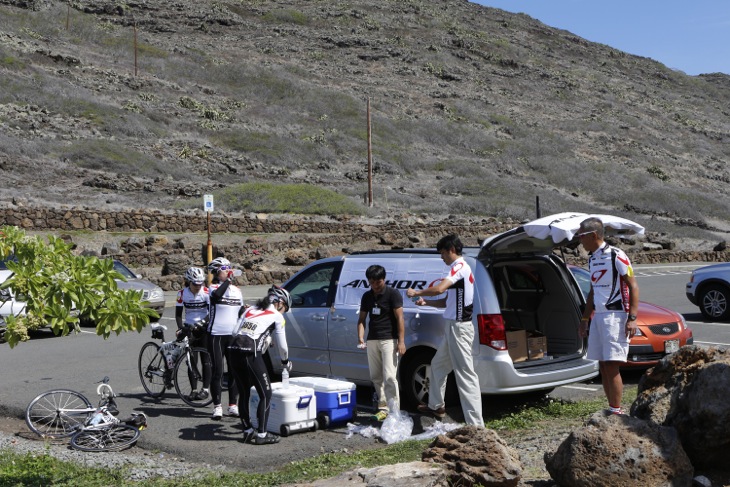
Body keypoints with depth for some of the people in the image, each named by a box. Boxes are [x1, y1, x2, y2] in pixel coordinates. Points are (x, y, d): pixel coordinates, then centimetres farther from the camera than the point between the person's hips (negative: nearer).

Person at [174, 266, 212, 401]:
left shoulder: (206, 292, -11)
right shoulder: (182, 293, -5)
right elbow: (178, 313, -2)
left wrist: (202, 322, -30)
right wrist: (181, 328, -17)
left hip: (204, 328, -2)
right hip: (189, 328, 2)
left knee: (206, 359, -4)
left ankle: (206, 388, 3)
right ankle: (194, 389, 7)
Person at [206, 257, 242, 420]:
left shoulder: (237, 290, 14)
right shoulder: (214, 287, -3)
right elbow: (217, 295, -28)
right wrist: (228, 280, -25)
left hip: (234, 335, 5)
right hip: (216, 335, -5)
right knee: (218, 371, -3)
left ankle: (233, 405, 14)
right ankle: (217, 406, 5)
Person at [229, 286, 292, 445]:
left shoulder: (250, 309, 24)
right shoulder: (277, 316, 9)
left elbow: (235, 332, 14)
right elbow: (282, 345, 11)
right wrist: (285, 362, 29)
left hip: (234, 350, 6)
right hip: (251, 354, -6)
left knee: (244, 393, 18)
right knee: (266, 394, 5)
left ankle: (248, 431, 25)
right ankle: (262, 435, 4)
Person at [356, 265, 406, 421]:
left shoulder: (393, 294, -5)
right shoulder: (367, 296, 11)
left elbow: (399, 318, -9)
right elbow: (362, 318, 14)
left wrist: (401, 341, -15)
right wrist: (360, 337, -3)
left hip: (389, 339, -6)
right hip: (372, 340, 6)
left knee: (389, 376, -11)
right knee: (376, 377, 8)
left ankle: (394, 411, -11)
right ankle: (383, 407, 16)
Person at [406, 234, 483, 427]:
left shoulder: (460, 266, -13)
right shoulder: (459, 268, 18)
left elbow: (439, 288, -27)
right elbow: (447, 301, 23)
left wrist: (416, 292, -12)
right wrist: (426, 302, 11)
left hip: (459, 327, -11)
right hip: (453, 326, 11)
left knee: (465, 374, -12)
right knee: (437, 365, 24)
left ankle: (476, 424, -14)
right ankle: (436, 406, 41)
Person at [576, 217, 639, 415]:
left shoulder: (616, 256, -9)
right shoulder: (592, 259, 15)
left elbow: (633, 286, -11)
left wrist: (632, 318, -18)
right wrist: (585, 319, 24)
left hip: (615, 315, -8)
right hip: (598, 316, 8)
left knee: (611, 366, -11)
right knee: (602, 367, 8)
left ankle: (616, 411, -7)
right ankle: (612, 408, 15)